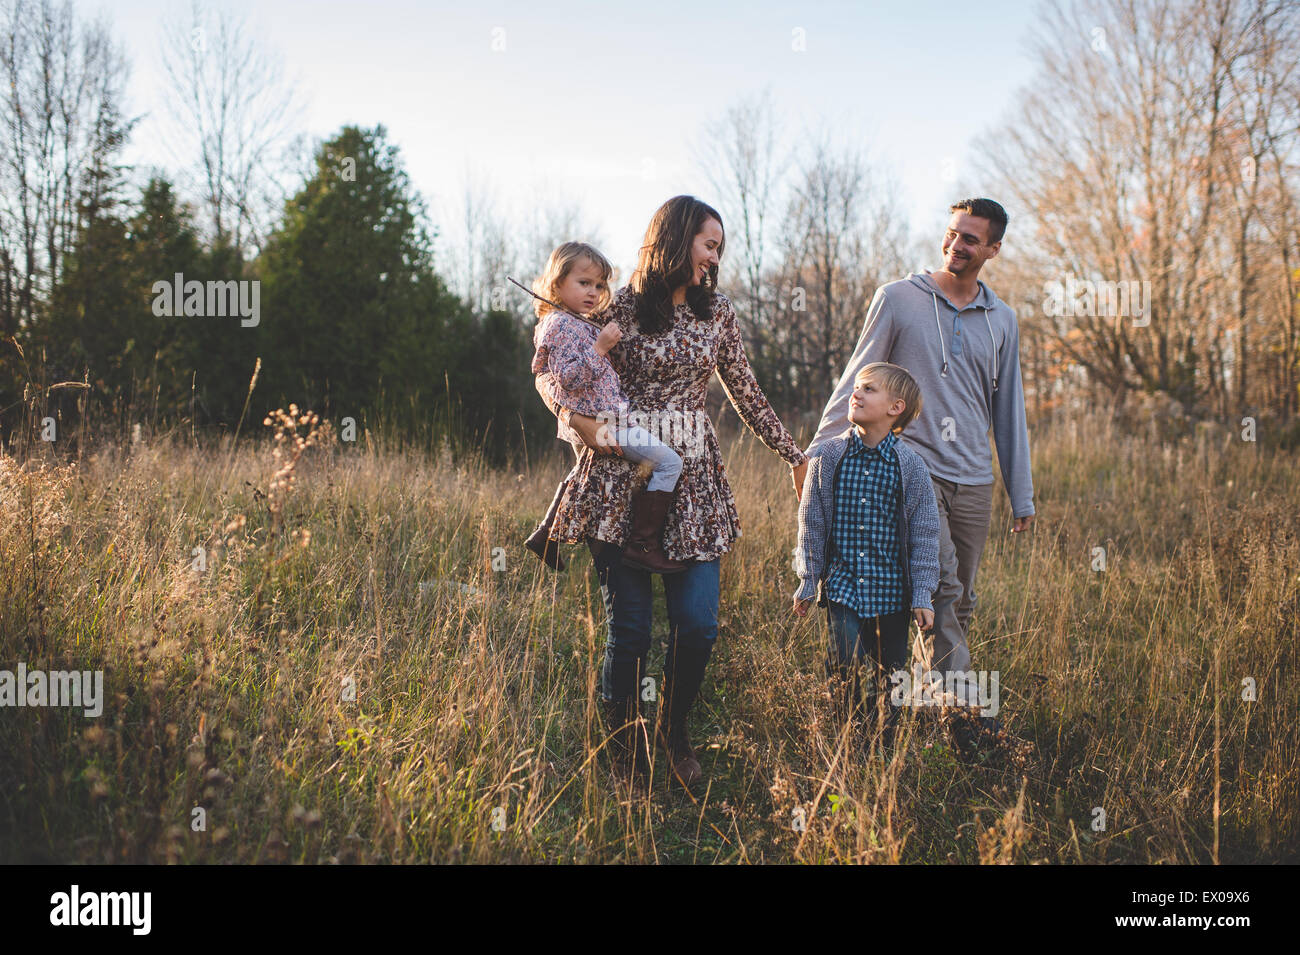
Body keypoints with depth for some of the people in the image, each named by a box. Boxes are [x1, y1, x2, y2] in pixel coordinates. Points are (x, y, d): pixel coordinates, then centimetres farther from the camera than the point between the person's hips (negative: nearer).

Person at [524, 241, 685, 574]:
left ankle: (546, 533, 39)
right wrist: (599, 348, -28)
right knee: (669, 461, -13)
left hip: (581, 425, 11)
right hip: (599, 420, -11)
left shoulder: (570, 324, 13)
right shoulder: (563, 325, -17)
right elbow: (568, 377, -26)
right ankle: (643, 544, -16)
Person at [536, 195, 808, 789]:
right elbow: (551, 376, 3)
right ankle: (626, 757, 16)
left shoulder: (717, 312, 11)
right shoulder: (620, 308, -1)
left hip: (693, 478, 4)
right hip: (623, 477, -3)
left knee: (697, 624, -2)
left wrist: (795, 457, 23)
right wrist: (586, 424, -16)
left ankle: (674, 734, 24)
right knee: (629, 629, -1)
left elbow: (747, 394, 20)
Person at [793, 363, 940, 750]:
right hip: (842, 583, 0)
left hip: (891, 587, 0)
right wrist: (807, 581, 5)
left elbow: (924, 533, 1)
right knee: (845, 665, -11)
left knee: (889, 669, 7)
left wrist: (923, 595, -1)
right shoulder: (828, 456, -1)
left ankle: (886, 745, 25)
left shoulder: (910, 465, -3)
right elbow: (812, 522, 5)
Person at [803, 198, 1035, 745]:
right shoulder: (898, 299, 3)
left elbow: (1009, 411, 19)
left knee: (958, 601, 5)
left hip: (973, 480, 4)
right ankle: (961, 697, -21)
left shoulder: (1001, 321, 14)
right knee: (939, 580, -20)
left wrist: (1022, 495, 18)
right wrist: (819, 447, -2)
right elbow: (858, 378, 5)